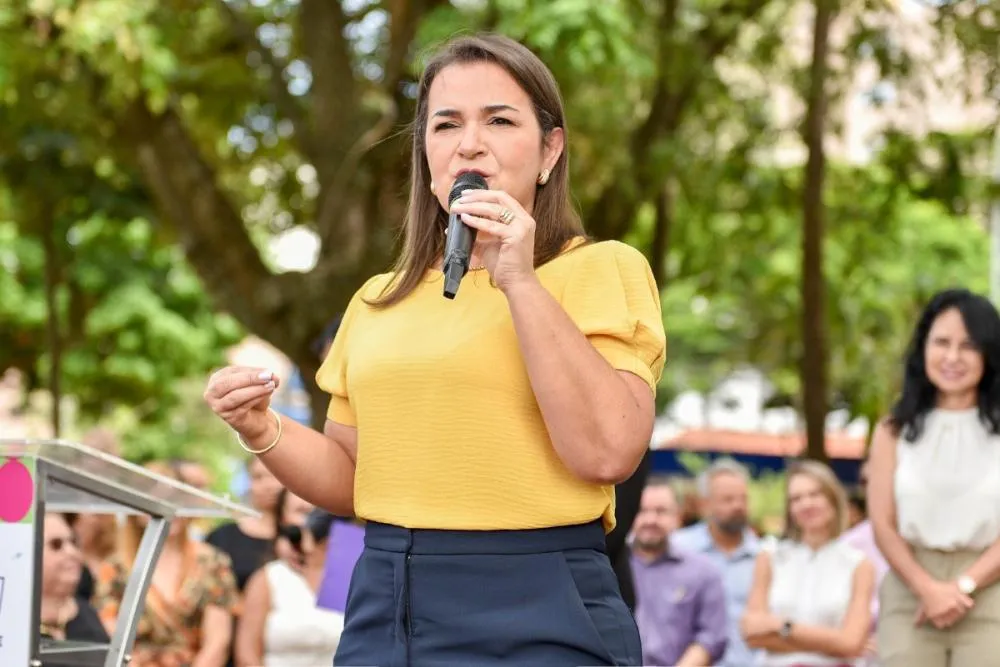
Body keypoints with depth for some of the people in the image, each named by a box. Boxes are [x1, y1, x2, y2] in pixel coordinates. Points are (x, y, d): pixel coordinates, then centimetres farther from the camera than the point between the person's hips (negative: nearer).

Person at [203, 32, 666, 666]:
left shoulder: (602, 269, -3)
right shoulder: (379, 301, 13)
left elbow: (608, 450, -16)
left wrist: (521, 282, -17)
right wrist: (263, 431, 0)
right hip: (383, 611, 5)